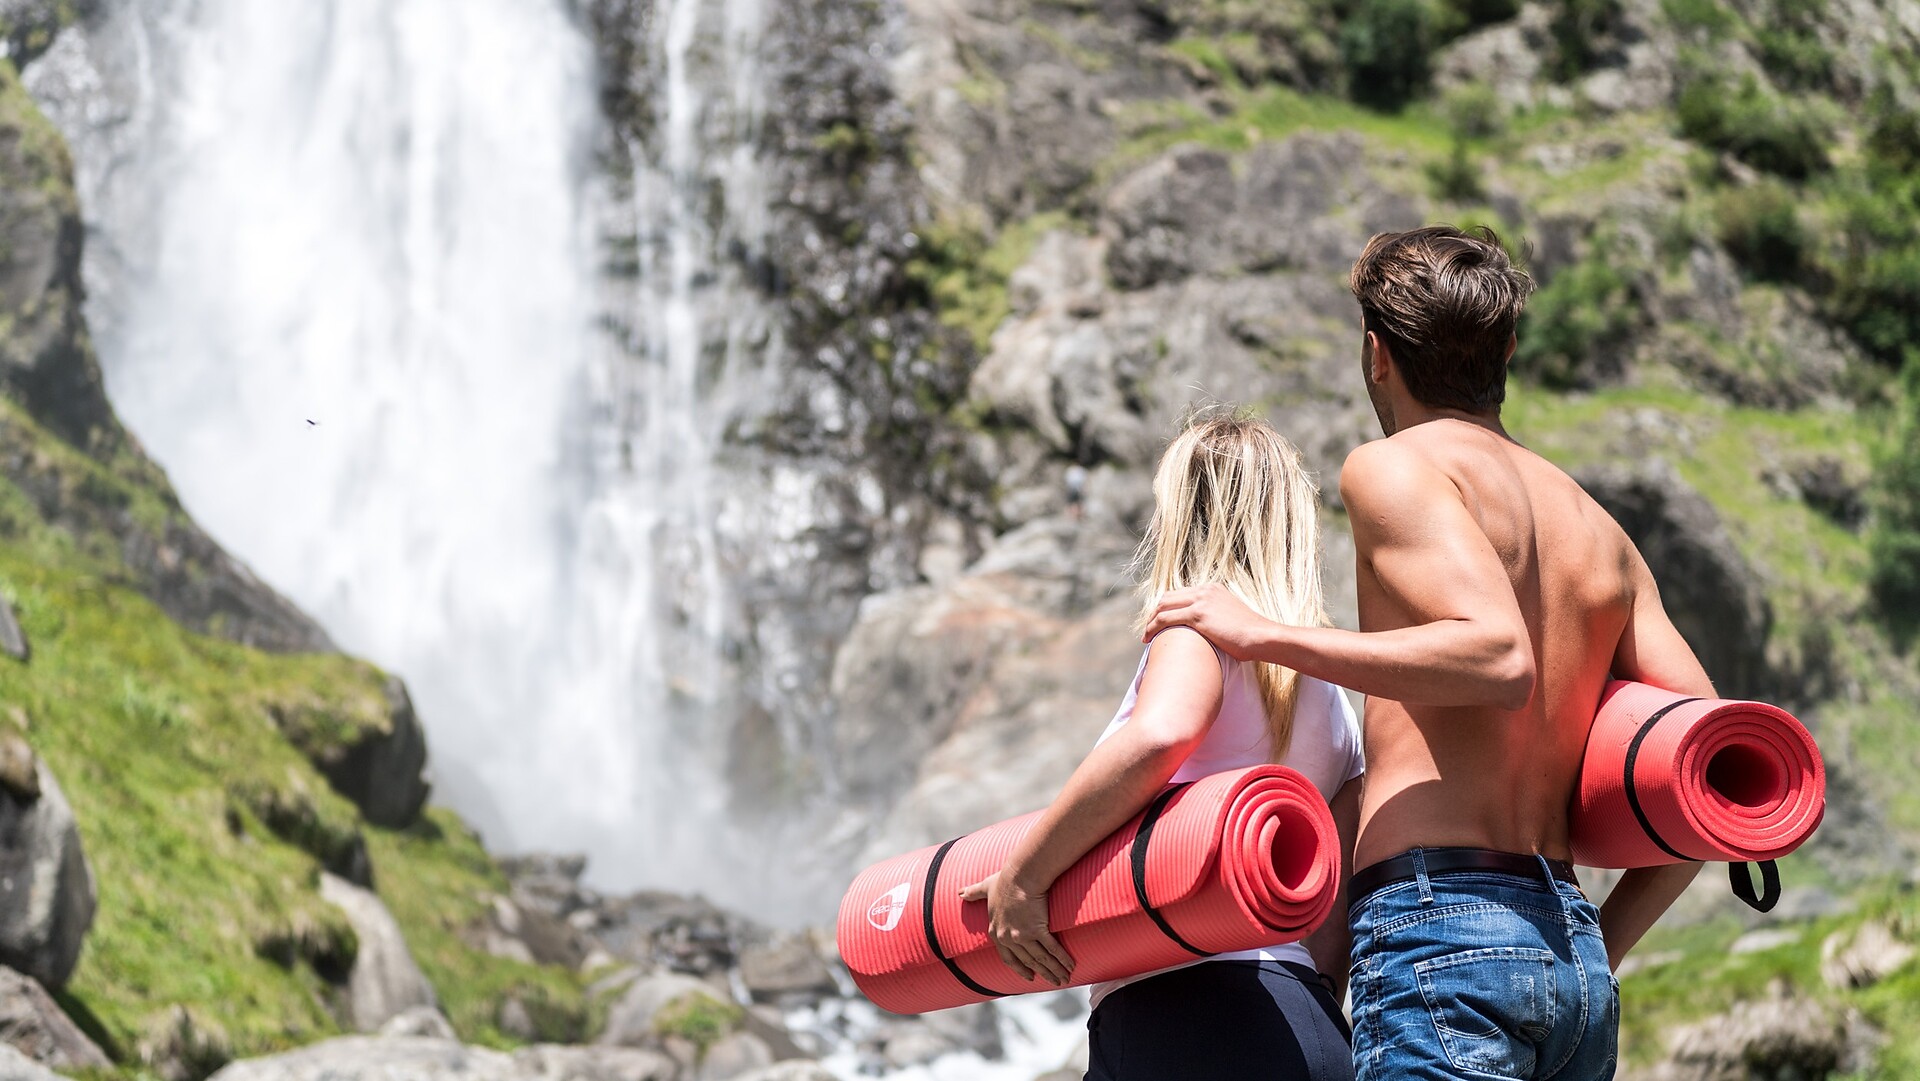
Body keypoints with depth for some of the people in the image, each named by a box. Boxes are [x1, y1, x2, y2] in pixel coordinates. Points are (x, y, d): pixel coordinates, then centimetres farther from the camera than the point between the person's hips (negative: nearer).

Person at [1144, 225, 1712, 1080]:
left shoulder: (1395, 467, 0)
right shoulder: (1599, 532, 21)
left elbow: (1497, 655, -18)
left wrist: (1263, 637, -11)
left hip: (1439, 933, -8)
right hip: (1575, 959, 8)